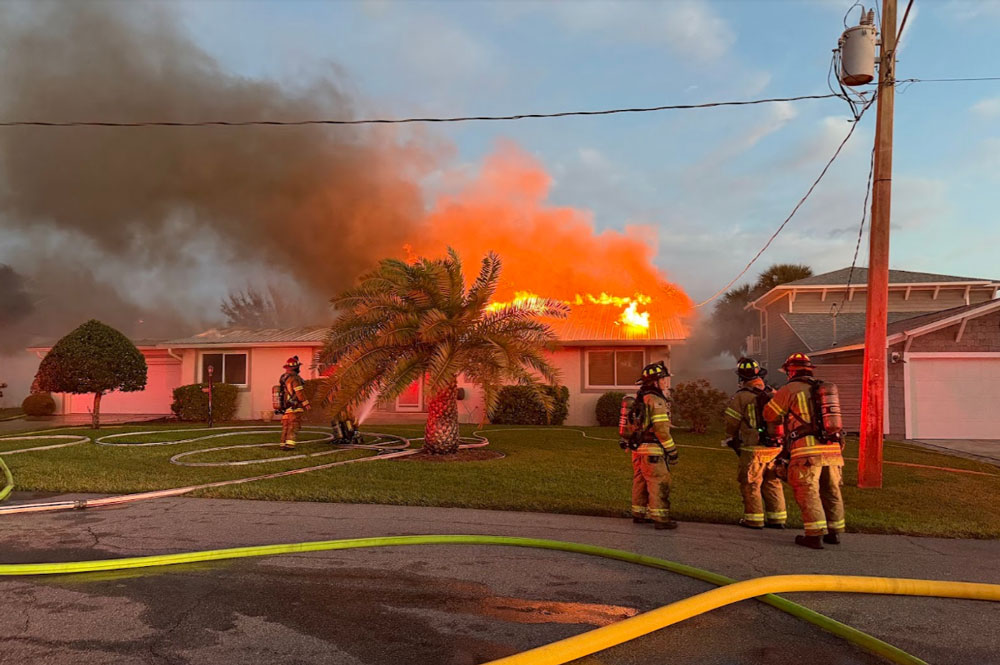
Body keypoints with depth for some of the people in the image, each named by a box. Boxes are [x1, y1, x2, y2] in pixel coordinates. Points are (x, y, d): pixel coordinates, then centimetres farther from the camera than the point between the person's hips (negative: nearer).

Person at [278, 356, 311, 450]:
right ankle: (289, 444, -15)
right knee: (294, 426, -7)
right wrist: (306, 404, -12)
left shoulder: (283, 377, 12)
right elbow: (300, 393, -18)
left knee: (286, 426, 13)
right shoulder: (295, 378, -16)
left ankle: (283, 444, 14)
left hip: (286, 407, 8)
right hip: (294, 408, -8)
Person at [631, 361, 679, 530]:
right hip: (651, 450, -9)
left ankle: (639, 513, 25)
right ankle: (660, 518, -2)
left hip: (637, 447, 9)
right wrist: (672, 451, -13)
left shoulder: (638, 399, 13)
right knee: (659, 482, -4)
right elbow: (661, 429, -20)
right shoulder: (656, 400, -16)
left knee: (640, 481, 16)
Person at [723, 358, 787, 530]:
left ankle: (754, 519, 9)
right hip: (775, 447, 6)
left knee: (751, 484, 5)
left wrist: (734, 442, 13)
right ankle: (777, 518, 19)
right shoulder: (773, 394, 6)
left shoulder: (741, 397, -11)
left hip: (753, 449, -6)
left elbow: (731, 424, -4)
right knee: (773, 483, 15)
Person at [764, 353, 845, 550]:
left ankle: (815, 535, -6)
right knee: (831, 492, 16)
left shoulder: (790, 389, 0)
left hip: (807, 451, -6)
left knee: (808, 493, -2)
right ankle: (835, 532, 25)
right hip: (832, 448, 7)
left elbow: (770, 414, 7)